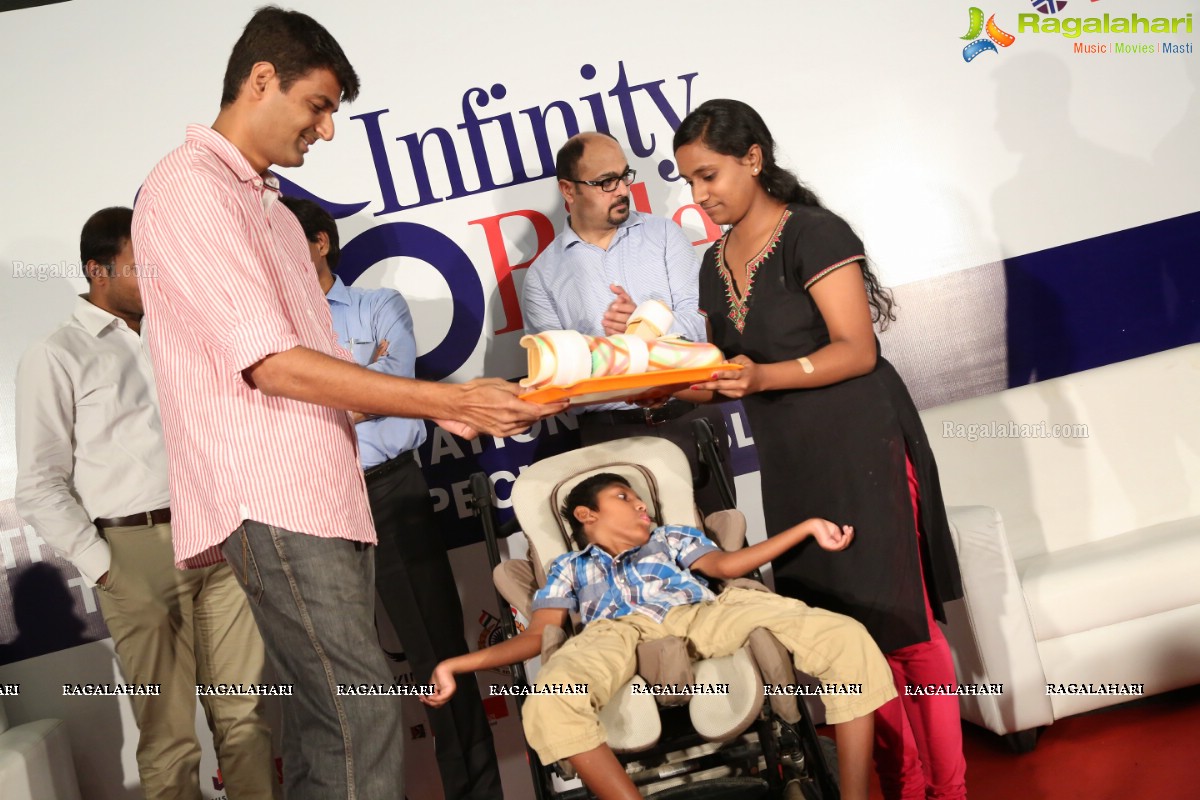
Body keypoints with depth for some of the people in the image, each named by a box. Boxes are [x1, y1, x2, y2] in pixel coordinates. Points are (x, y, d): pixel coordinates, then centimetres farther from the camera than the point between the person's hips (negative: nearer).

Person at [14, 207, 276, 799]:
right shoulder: (58, 356, 0)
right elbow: (40, 486, -3)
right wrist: (103, 568, -9)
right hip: (138, 550, -4)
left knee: (245, 714, 6)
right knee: (169, 735, 2)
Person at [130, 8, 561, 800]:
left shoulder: (269, 207, 22)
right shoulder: (190, 190, -8)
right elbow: (272, 365, -16)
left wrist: (444, 406, 9)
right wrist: (450, 399, -14)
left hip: (325, 496, 9)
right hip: (271, 503, -9)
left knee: (326, 722, 10)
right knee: (362, 713, -13)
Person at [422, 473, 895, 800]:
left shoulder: (669, 538, 39)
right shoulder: (569, 568, 34)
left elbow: (725, 564, 21)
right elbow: (537, 637, 22)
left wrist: (808, 527, 12)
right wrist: (454, 665, 9)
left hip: (701, 618, 2)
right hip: (621, 634, -2)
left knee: (847, 637, -22)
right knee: (549, 701, -41)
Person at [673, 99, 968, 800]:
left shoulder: (813, 232, -9)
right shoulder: (717, 263, 13)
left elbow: (856, 351, -15)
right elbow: (726, 373, 15)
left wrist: (763, 377, -27)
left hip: (862, 447, -7)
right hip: (791, 464, 7)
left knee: (900, 622, -4)